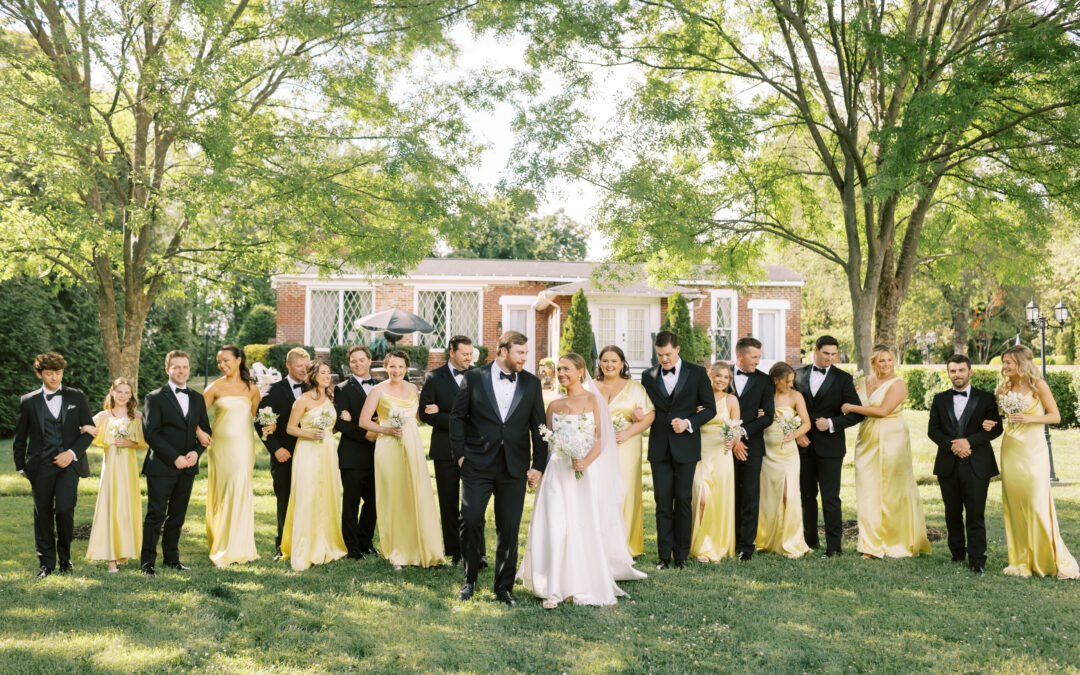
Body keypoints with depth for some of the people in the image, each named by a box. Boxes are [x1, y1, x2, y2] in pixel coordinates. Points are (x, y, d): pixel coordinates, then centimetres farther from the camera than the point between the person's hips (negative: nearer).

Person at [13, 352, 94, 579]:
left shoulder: (76, 397, 8)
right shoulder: (29, 402, 7)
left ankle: (65, 558, 10)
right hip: (40, 466, 1)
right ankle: (46, 562, 17)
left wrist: (72, 453, -6)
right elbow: (20, 439, 15)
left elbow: (89, 431, 7)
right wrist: (21, 466, 11)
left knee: (65, 509, -12)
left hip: (69, 463, -1)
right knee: (43, 513, 3)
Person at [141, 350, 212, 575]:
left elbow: (205, 430, 15)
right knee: (155, 515, -4)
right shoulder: (155, 398, -3)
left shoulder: (197, 399, 13)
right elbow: (150, 433, -9)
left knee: (177, 516, 10)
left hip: (187, 467, 5)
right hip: (161, 467, -5)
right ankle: (147, 562, 3)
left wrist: (196, 452, -4)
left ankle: (172, 558, 19)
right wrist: (175, 458, -14)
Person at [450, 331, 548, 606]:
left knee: (509, 529, 5)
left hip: (515, 468, 2)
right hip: (478, 465, -2)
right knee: (470, 521, -7)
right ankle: (469, 580, 14)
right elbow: (457, 416, 5)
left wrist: (539, 465, 3)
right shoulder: (474, 378, 1)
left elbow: (538, 426, 8)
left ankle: (504, 588, 18)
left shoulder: (531, 383, 6)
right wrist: (460, 454, -2)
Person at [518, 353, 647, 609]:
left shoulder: (593, 400, 1)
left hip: (586, 472, -2)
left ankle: (587, 585, 24)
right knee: (555, 527, -8)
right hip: (557, 473, 2)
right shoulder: (554, 406, 11)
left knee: (586, 528, 4)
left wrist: (586, 462, -21)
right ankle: (554, 589, -4)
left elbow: (601, 440, -5)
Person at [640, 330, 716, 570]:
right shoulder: (648, 376, 8)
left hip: (686, 446, -2)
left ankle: (681, 554, 12)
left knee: (683, 501, 2)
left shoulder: (697, 373, 1)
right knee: (663, 502, 2)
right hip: (660, 448, 2)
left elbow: (710, 408, 2)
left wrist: (689, 422, -13)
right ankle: (664, 555, 8)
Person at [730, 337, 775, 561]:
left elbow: (768, 416, -2)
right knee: (731, 496, 5)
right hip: (727, 446, 0)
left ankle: (746, 545, 6)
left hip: (751, 445, 0)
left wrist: (742, 433, -11)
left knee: (750, 496, 0)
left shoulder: (763, 380, 5)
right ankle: (731, 542, 13)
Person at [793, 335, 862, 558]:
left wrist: (832, 423, -15)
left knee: (830, 498, -4)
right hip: (804, 445, 3)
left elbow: (856, 413, -3)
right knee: (806, 496, 13)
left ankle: (833, 546, 1)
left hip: (829, 446, -3)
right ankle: (810, 539, 26)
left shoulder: (843, 379, -1)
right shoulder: (798, 375, 6)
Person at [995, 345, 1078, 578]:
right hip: (1011, 449, 5)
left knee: (1038, 503, -8)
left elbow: (1055, 416, -5)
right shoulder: (1005, 388, 9)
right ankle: (1022, 561, 12)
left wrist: (1029, 419, -17)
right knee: (1014, 505, 5)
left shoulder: (1038, 385, -4)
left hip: (1033, 450, -5)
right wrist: (1000, 397, -3)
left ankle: (1058, 561, 3)